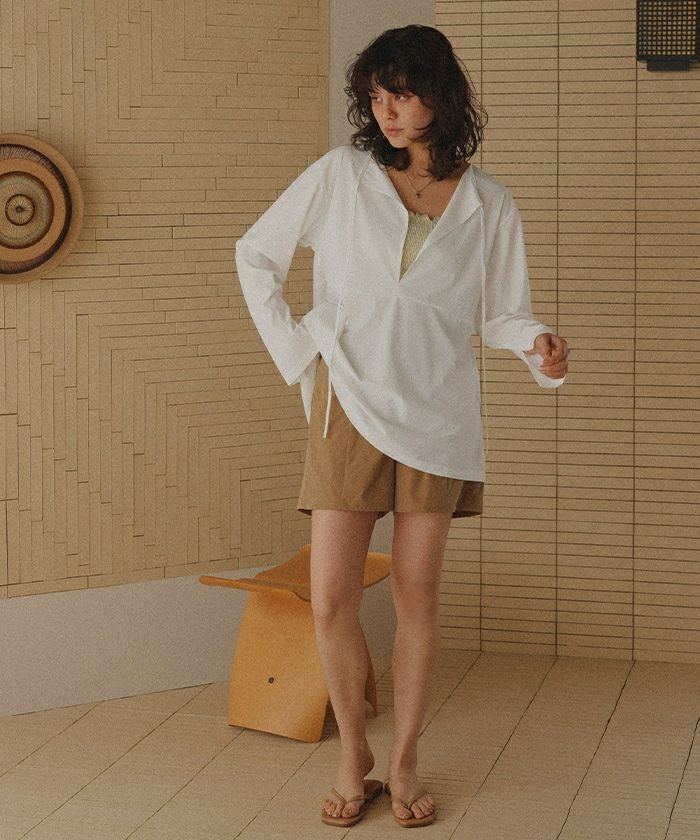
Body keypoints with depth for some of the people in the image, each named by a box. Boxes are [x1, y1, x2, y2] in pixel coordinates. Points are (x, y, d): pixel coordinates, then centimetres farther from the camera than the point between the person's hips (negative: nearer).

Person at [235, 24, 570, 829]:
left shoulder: (488, 203, 2)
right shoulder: (341, 174, -1)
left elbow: (502, 312, 6)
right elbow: (254, 255, 8)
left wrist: (538, 345, -16)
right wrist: (293, 349, 0)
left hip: (437, 414, 1)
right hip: (349, 407, 0)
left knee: (417, 595, 6)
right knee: (331, 601, -3)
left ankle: (403, 762, 21)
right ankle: (352, 754, 19)